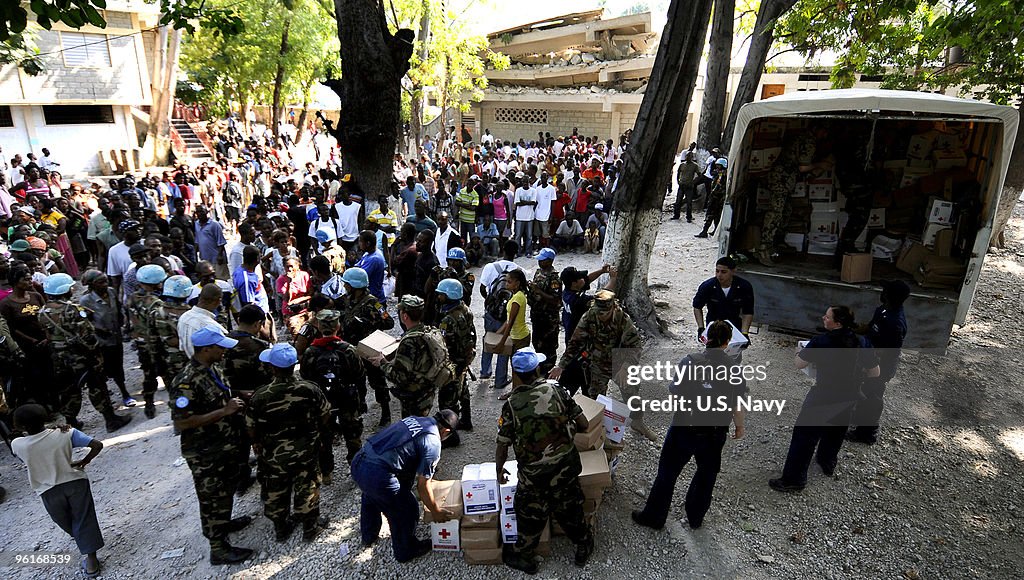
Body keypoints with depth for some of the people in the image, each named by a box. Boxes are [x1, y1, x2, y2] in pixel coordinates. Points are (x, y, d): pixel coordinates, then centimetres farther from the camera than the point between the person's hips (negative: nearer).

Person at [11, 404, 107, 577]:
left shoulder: (17, 445, -13)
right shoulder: (66, 433, -14)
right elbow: (97, 445, -16)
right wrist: (83, 462, -1)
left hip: (49, 491, 1)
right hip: (75, 482, 0)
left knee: (66, 523, 25)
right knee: (84, 521, 9)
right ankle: (91, 560, 10)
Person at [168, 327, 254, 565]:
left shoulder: (213, 368, 1)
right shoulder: (187, 382, -28)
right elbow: (182, 422, -29)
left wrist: (237, 398, -1)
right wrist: (224, 411, -29)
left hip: (227, 446, 9)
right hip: (206, 454, -9)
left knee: (227, 489, 27)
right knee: (212, 499, 8)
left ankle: (224, 523, 49)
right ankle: (218, 549, 23)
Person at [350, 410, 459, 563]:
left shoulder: (413, 419, 15)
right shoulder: (433, 443, -7)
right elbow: (422, 486, -2)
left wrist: (424, 476, 43)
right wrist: (436, 512, 13)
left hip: (358, 460, 8)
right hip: (377, 474, -8)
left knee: (371, 497, 37)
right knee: (406, 511, 16)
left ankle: (368, 537, 60)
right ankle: (406, 552, 38)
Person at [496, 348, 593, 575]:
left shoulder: (511, 405, -15)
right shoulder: (556, 391, -10)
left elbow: (502, 445, -8)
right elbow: (583, 424, -3)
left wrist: (499, 470, 10)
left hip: (535, 475, -2)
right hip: (567, 467, 3)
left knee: (531, 514, 19)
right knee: (570, 508, 25)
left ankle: (523, 556, 40)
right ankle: (584, 546, 46)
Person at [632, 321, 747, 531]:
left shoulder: (690, 360, -15)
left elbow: (675, 392, -8)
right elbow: (738, 406, -2)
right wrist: (740, 427, 16)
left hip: (684, 429, -2)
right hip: (715, 433, 2)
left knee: (667, 473, 15)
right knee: (706, 475, 26)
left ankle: (653, 517, 28)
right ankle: (695, 517, 41)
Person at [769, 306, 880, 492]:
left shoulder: (821, 341, -21)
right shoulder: (862, 342, -8)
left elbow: (799, 364, -14)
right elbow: (875, 373, -1)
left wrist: (799, 352, 6)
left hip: (823, 397, -5)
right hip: (849, 398, 6)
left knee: (805, 436, 3)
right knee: (835, 432, 27)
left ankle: (793, 479, 7)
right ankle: (828, 464, 49)